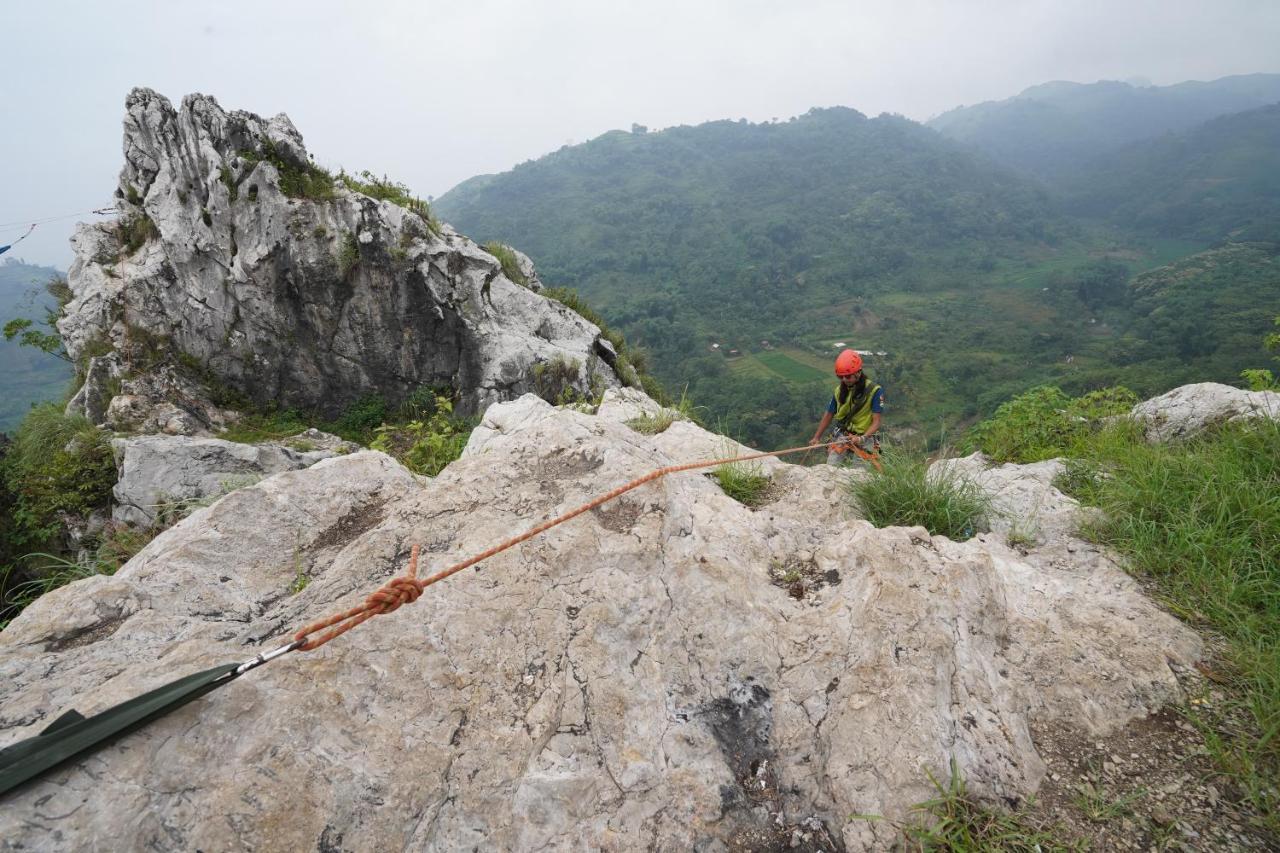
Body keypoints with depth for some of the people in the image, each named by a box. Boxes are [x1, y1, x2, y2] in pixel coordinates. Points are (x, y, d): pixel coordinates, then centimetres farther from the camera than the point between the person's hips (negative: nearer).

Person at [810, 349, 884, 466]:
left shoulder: (874, 391, -11)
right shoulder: (839, 390, 3)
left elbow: (876, 422, -13)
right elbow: (829, 415, 13)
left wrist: (862, 438, -28)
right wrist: (816, 437, 14)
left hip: (864, 438, -3)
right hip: (841, 436, 4)